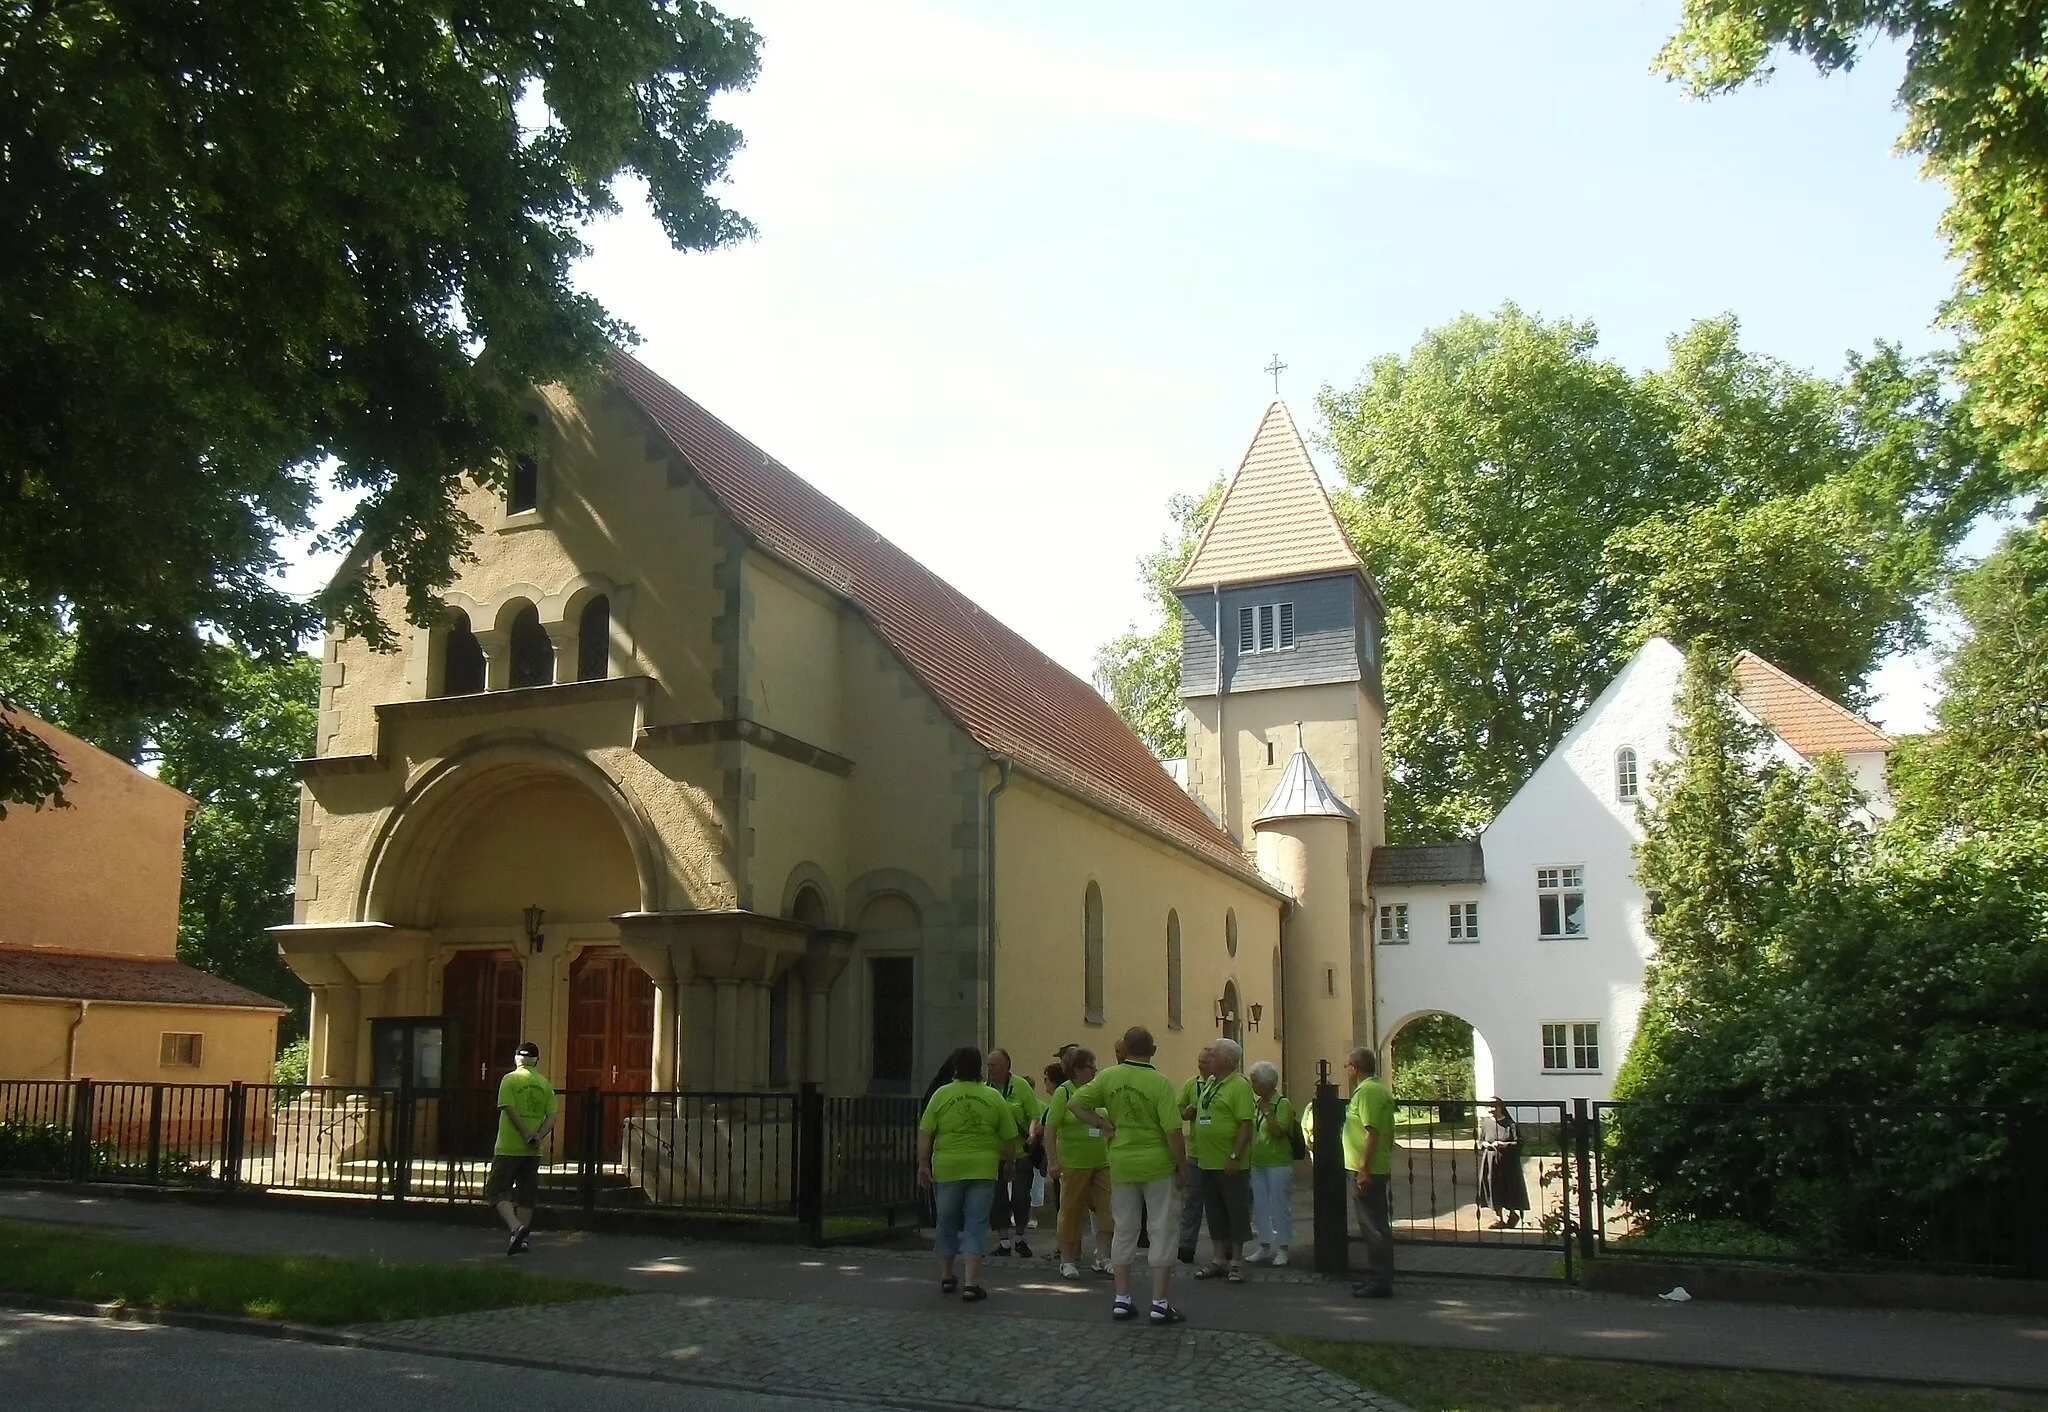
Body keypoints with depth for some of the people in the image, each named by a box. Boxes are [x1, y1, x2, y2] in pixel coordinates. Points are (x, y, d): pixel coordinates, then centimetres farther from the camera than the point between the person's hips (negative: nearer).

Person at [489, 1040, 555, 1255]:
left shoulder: (510, 1079, -5)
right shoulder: (545, 1084, 8)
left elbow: (510, 1110, -14)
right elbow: (551, 1117, 0)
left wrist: (527, 1135, -12)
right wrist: (538, 1136, -10)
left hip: (509, 1147, -4)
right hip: (533, 1151, 5)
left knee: (496, 1191, 1)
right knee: (526, 1196, 12)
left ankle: (516, 1228, -19)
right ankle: (521, 1238, 13)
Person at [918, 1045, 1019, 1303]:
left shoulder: (942, 1094, 0)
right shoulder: (994, 1097, 4)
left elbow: (925, 1134, -3)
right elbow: (1009, 1139, 6)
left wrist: (923, 1165, 2)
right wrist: (1008, 1161, 21)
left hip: (947, 1168, 0)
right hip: (983, 1168, 0)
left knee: (947, 1222, 15)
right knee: (976, 1224, 2)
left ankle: (946, 1276, 28)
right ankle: (971, 1284, -4)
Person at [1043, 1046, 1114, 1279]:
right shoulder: (1063, 1092, -7)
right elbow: (1050, 1129, -10)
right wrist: (1053, 1162, -16)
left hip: (1102, 1162, 5)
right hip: (1074, 1164, -5)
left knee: (1106, 1208, 1)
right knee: (1072, 1211, 4)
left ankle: (1102, 1258, 9)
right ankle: (1067, 1260, 15)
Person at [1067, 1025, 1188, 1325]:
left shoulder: (1108, 1077, -2)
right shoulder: (1160, 1083, -13)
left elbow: (1074, 1103, -3)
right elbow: (1173, 1131, -15)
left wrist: (1101, 1123, 3)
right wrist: (1182, 1168, -4)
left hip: (1121, 1163, 4)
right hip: (1157, 1164, -4)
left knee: (1124, 1230, 14)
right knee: (1162, 1230, 5)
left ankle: (1121, 1300, 17)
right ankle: (1159, 1304, 5)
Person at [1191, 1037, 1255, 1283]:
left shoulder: (1239, 1085, -14)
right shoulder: (1210, 1083, 12)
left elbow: (1246, 1124, -19)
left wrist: (1235, 1157, -22)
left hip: (1230, 1164, -8)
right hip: (1208, 1162, 8)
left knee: (1236, 1212, 2)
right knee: (1215, 1213, 14)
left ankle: (1236, 1263, 10)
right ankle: (1218, 1260, 23)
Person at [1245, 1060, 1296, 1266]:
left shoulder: (1283, 1104, -10)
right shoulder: (1257, 1105, 11)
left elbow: (1279, 1131, -22)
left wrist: (1266, 1110, -19)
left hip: (1278, 1164, -8)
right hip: (1258, 1164, 8)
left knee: (1280, 1206, -1)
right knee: (1260, 1206, 11)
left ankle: (1282, 1250, 8)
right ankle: (1265, 1247, 21)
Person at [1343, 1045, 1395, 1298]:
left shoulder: (1366, 1091, -16)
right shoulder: (1379, 1089, 16)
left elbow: (1372, 1132, -23)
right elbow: (1387, 1132, 20)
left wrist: (1364, 1169, -23)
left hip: (1366, 1171, -10)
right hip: (1380, 1169, 10)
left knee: (1374, 1227, -6)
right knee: (1377, 1226, 14)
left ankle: (1379, 1281, -4)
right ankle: (1378, 1277, 20)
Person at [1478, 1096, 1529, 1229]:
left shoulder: (1510, 1124, -8)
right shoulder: (1485, 1122, 2)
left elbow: (1519, 1142, -8)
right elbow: (1480, 1141, 13)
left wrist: (1503, 1144, -20)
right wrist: (1485, 1144, -9)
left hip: (1507, 1162, -3)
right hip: (1490, 1162, 3)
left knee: (1509, 1189, 5)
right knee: (1494, 1190, 5)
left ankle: (1512, 1214, 27)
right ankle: (1498, 1218, 16)